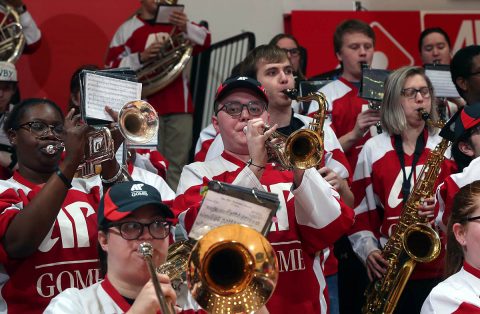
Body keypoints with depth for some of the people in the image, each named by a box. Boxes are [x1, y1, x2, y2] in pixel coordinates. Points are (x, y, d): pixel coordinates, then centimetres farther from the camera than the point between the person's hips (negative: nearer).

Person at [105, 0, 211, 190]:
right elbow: (112, 67, 0)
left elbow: (205, 41, -2)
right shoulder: (128, 29, 4)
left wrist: (186, 28, -21)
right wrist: (140, 57, -14)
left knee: (178, 162, 3)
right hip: (147, 106, -3)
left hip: (179, 105, 3)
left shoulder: (177, 24, 13)